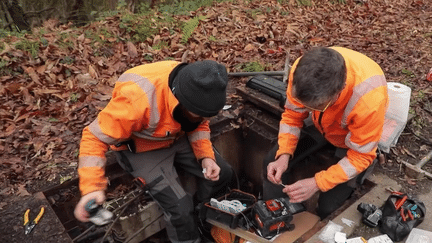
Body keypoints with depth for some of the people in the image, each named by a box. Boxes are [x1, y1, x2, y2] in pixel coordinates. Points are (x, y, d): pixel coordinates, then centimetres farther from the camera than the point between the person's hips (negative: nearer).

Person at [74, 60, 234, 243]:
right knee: (179, 207, -18)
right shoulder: (138, 100, -40)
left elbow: (199, 125, 0)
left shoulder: (197, 92, -20)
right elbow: (95, 138, -30)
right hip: (141, 149, -6)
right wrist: (92, 187, -40)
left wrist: (206, 156, -16)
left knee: (222, 173, 1)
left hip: (177, 137, 6)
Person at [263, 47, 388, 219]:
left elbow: (360, 157, -26)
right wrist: (284, 155, -27)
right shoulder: (303, 70, -32)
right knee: (272, 162, -7)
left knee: (329, 205, -15)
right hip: (320, 127, 4)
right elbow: (292, 115, -14)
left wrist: (317, 183, -34)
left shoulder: (369, 99, -42)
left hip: (357, 138, -3)